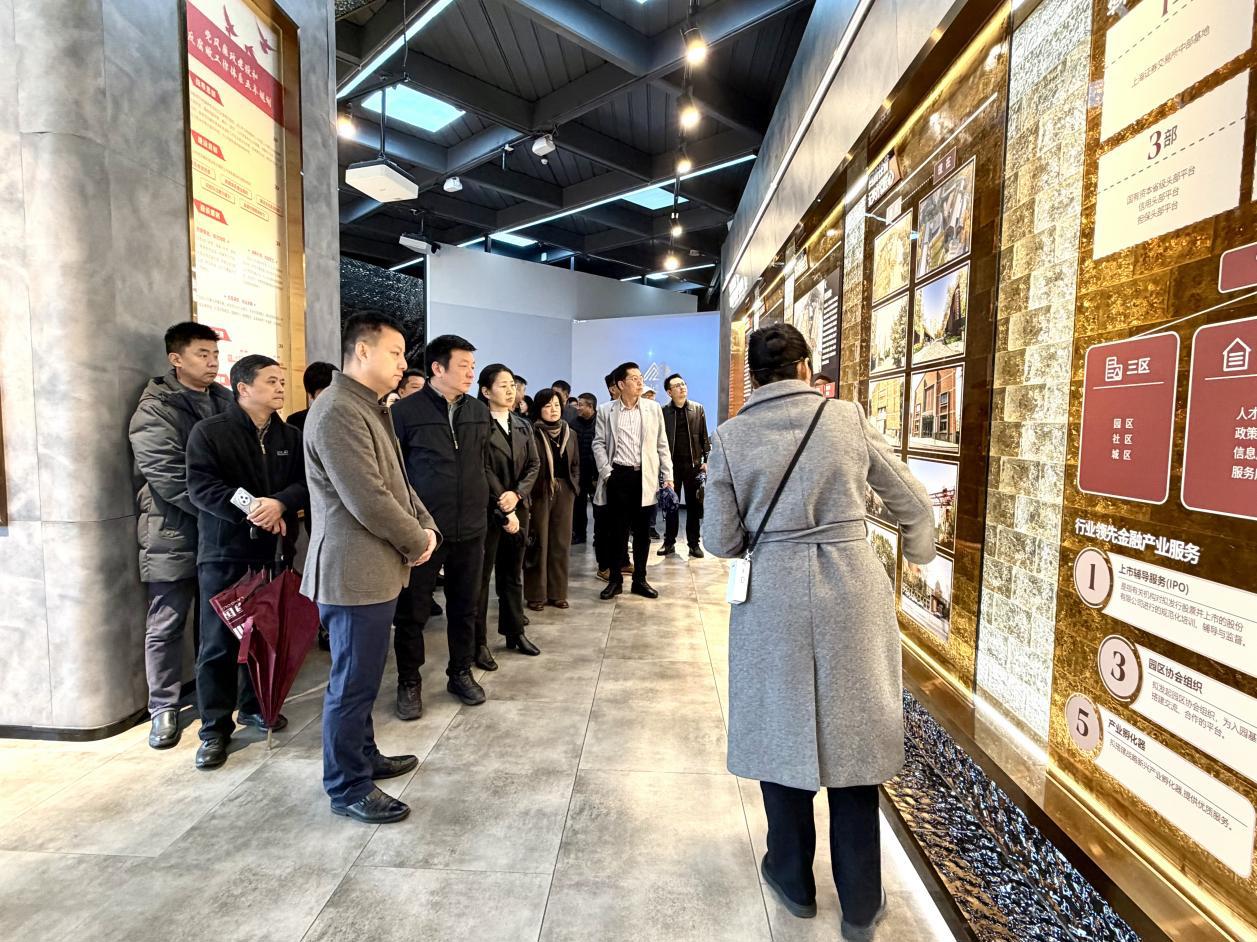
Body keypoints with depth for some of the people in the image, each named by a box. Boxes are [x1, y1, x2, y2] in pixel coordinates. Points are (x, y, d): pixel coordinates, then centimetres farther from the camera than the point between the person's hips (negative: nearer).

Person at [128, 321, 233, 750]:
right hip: (174, 535, -4)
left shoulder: (227, 401, 9)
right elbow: (170, 479, -18)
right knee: (166, 625, 7)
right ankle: (163, 708, 22)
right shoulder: (155, 410, -8)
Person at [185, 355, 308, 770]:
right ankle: (215, 727, 14)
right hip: (224, 552, -4)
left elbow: (306, 483, 0)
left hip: (274, 551, 4)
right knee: (219, 641, 1)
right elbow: (200, 487, -12)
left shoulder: (291, 436, 9)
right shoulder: (209, 431, -3)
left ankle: (255, 705, 32)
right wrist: (250, 508, -23)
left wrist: (279, 503, -20)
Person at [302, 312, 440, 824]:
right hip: (355, 571, -10)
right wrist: (417, 541, -11)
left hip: (375, 568, 10)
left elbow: (395, 480, 18)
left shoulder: (370, 407, 13)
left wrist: (426, 525, 4)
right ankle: (348, 788, 20)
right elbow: (368, 501, -25)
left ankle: (364, 756, 38)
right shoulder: (338, 412, -20)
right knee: (354, 683, 4)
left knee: (361, 676, 22)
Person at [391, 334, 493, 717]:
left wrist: (486, 504, 12)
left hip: (470, 529, 4)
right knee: (412, 611, 9)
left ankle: (461, 672, 33)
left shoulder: (479, 411, 7)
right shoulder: (406, 411, -7)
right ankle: (409, 681, 27)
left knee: (464, 608, 15)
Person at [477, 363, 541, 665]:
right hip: (487, 510, -6)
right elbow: (483, 470, -13)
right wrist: (504, 511, -13)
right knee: (481, 575, 2)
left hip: (519, 507, 6)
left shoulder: (523, 426, 12)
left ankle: (514, 632, 26)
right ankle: (478, 641, 11)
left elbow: (534, 464, 7)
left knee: (513, 573, 14)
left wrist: (517, 495, -11)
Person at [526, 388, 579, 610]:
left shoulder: (569, 433, 10)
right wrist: (527, 492, -10)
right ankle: (536, 594, 11)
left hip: (564, 492, 5)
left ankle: (558, 593, 17)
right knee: (539, 543, 1)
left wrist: (574, 488, 5)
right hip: (539, 492, -4)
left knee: (561, 542, 7)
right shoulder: (531, 433, -6)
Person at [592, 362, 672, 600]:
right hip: (618, 476, -1)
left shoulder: (653, 408, 6)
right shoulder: (606, 411, 3)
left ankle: (640, 580, 21)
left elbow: (662, 444, 7)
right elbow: (599, 443, 3)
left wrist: (668, 475, 2)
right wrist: (606, 472, -7)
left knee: (642, 531, 8)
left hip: (644, 477, 1)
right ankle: (615, 579, 18)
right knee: (616, 530, 5)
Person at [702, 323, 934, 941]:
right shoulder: (849, 417, -2)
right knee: (852, 735, 14)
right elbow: (914, 505, 6)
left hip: (773, 597, 0)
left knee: (781, 734, 17)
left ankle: (794, 881, 36)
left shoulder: (731, 436, -4)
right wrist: (919, 551, 26)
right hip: (853, 593, 1)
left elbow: (720, 540, -3)